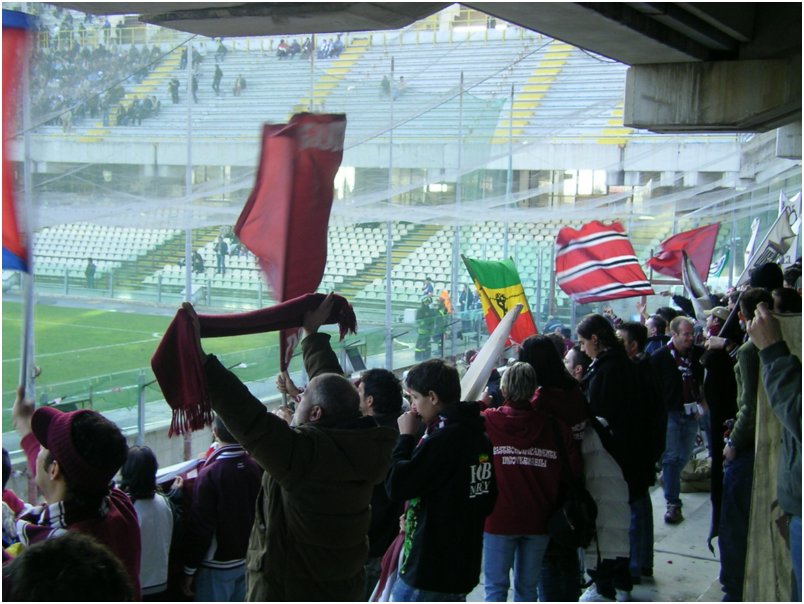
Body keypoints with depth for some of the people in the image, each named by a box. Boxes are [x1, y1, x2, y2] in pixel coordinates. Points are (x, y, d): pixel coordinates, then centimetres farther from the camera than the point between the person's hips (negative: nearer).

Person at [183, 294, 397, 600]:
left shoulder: (303, 453, -28)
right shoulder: (358, 447, -7)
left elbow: (247, 416, -34)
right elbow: (332, 384, 7)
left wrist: (197, 356, -32)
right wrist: (312, 333, 19)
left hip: (288, 595, -8)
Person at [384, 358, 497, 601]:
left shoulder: (441, 440, -21)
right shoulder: (478, 436, 7)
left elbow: (396, 486, -18)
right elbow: (488, 501, 15)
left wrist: (406, 437, -9)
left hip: (429, 567, -9)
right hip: (464, 563, 9)